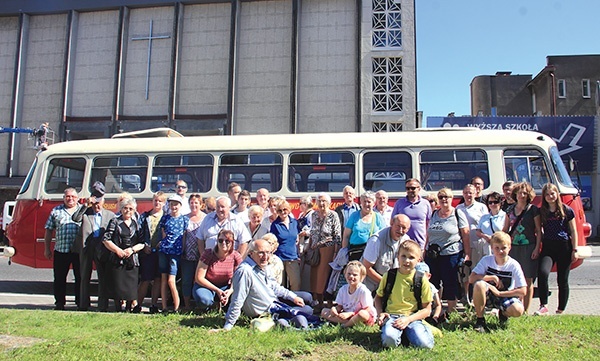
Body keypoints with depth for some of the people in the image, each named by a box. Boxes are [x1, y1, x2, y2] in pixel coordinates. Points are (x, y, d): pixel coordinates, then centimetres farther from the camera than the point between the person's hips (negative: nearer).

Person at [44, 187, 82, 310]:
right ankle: (59, 302, 17)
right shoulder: (56, 211, 9)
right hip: (61, 250, 1)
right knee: (59, 278, 7)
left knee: (80, 277, 5)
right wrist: (47, 249, 7)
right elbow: (49, 231, 10)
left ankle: (81, 302, 14)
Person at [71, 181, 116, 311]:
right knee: (85, 278, 10)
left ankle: (103, 306, 7)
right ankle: (83, 305, 19)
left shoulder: (110, 215, 8)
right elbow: (75, 218, -11)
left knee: (103, 278, 0)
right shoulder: (85, 213, 9)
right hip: (86, 248, 1)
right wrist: (86, 205, -14)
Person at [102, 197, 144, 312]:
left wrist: (132, 249, -8)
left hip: (132, 260, 2)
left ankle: (128, 308, 12)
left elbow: (142, 243, 10)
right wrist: (118, 250, -10)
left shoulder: (136, 224, 13)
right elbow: (106, 240, -1)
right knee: (118, 286, -5)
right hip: (117, 260, -2)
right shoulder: (115, 222, 6)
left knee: (131, 285, 0)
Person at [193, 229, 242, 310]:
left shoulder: (236, 257, -10)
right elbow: (199, 278, -17)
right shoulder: (208, 254, -17)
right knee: (204, 300, -37)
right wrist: (217, 290, -22)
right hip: (206, 285, -2)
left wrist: (230, 291, -26)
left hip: (225, 287, 3)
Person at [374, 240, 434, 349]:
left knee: (425, 344, -26)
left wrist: (408, 319, -12)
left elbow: (427, 310, 3)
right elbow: (378, 297, 18)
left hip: (413, 317, 0)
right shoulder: (389, 276, 4)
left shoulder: (422, 280, 1)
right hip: (391, 315, 0)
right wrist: (380, 313, -2)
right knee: (389, 340, -32)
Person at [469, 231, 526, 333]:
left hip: (506, 295, 0)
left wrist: (499, 293, -18)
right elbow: (471, 279, -18)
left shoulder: (514, 265, -13)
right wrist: (492, 277, -24)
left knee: (518, 310, -32)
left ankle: (503, 314, 8)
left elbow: (522, 291, -15)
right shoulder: (486, 260, -11)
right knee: (479, 284, -34)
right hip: (488, 295, 0)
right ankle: (480, 320, -16)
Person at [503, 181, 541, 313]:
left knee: (528, 280, 0)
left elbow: (539, 231, -1)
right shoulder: (511, 210, 12)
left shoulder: (533, 210, 0)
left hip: (529, 247, -3)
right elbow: (505, 230, 16)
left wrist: (537, 248, -10)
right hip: (513, 247, 3)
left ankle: (526, 310, 7)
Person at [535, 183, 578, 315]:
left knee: (562, 280, 5)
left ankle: (560, 310, 16)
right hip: (548, 247, 1)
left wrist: (574, 250, -3)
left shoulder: (567, 210, 2)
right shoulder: (542, 212, 8)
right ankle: (543, 306, -17)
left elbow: (573, 231, 2)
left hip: (564, 247, -1)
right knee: (542, 273, -23)